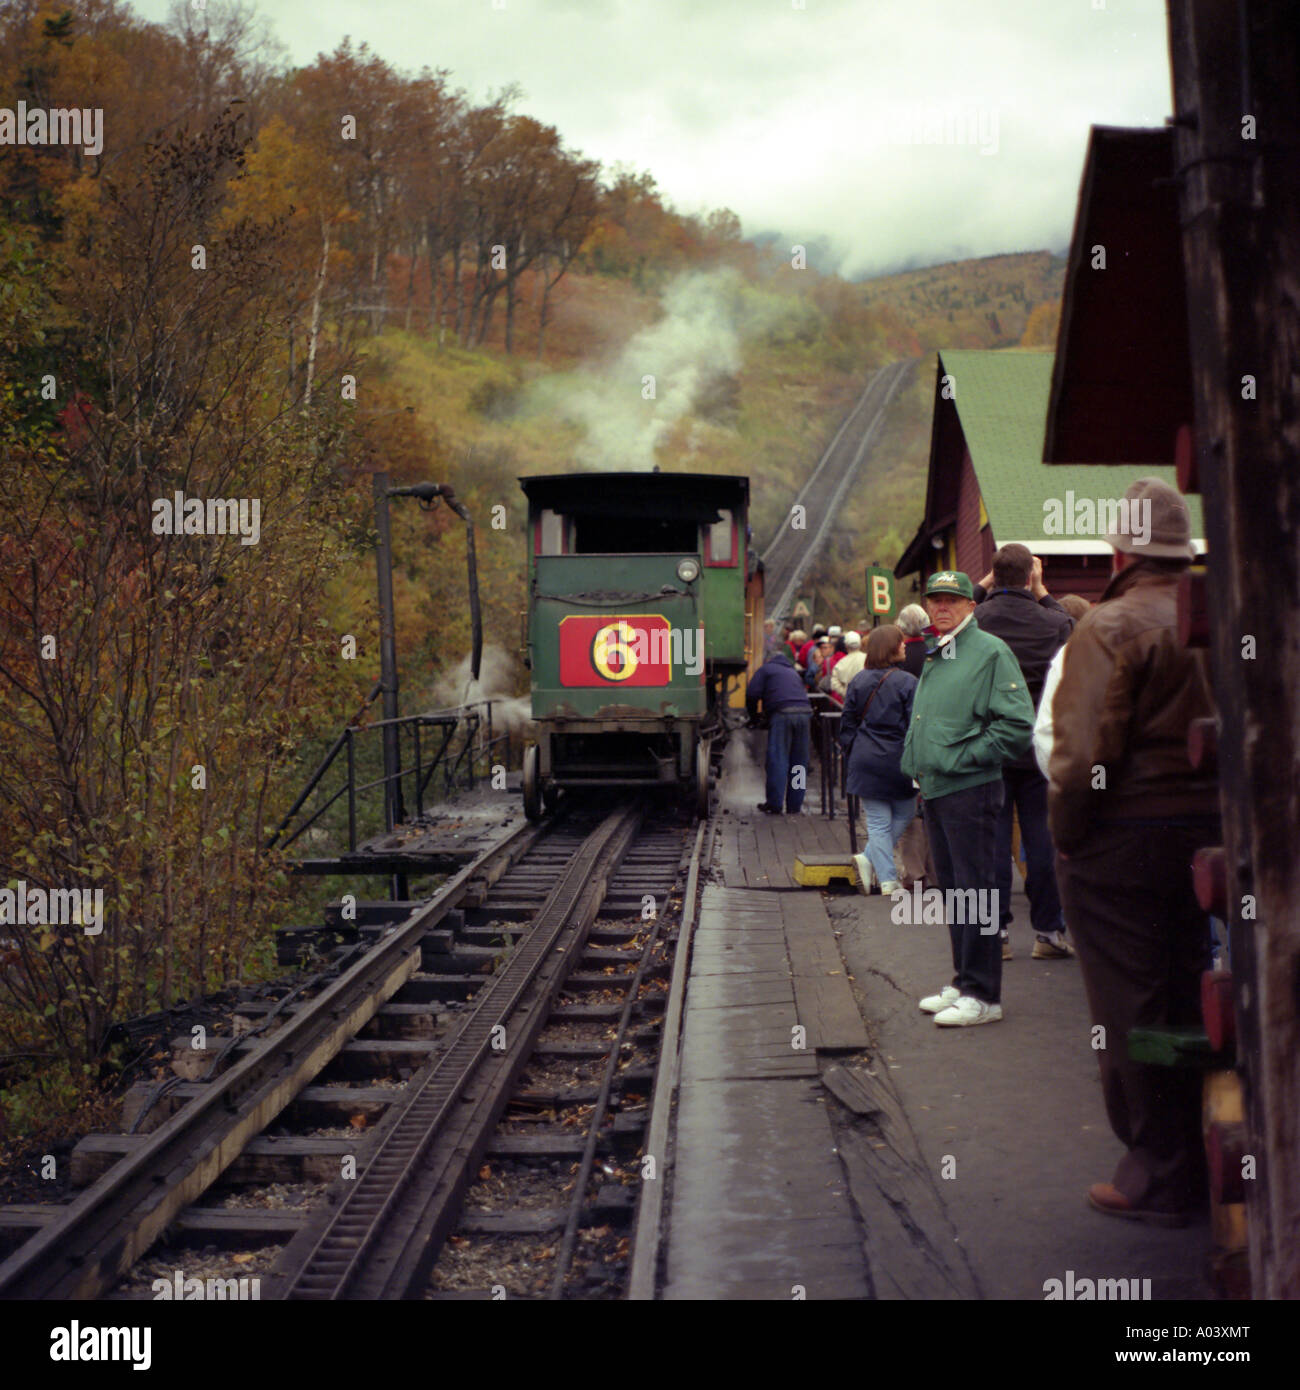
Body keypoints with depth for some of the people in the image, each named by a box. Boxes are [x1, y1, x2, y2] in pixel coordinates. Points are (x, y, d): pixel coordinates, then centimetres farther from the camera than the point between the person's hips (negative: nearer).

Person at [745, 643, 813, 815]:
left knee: (777, 761, -2)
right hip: (805, 713, 5)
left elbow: (752, 694, 5)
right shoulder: (793, 672, 31)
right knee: (799, 761, 9)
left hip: (782, 714, -5)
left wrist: (753, 715, 19)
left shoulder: (766, 669, 14)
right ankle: (795, 806, 11)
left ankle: (775, 804, -4)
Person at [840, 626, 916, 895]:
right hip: (896, 761, -4)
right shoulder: (907, 683, -10)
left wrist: (851, 754, 17)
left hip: (865, 761, 4)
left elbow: (847, 723, 7)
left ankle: (887, 880, 2)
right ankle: (869, 859, 6)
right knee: (904, 814, 16)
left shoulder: (858, 681, 4)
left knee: (877, 822, 6)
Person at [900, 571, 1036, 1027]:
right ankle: (963, 981, 24)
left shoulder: (991, 652, -8)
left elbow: (1017, 724, -15)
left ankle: (983, 995, -1)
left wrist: (963, 757, -16)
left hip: (970, 789, -9)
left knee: (975, 890, -6)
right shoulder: (935, 657, 18)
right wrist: (917, 762, 14)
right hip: (934, 789, 9)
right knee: (953, 888, 14)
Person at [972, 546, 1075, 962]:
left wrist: (985, 585, 14)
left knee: (993, 838, 4)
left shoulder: (976, 618, -10)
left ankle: (996, 931, 7)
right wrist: (1040, 590, 20)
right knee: (1041, 837, 6)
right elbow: (1067, 621, 18)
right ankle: (1048, 931, 10)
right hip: (1038, 747, 0)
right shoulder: (1051, 622, -7)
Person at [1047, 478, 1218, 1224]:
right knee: (1190, 998, 18)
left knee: (1130, 1011, 3)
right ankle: (1199, 1161, 28)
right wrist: (1220, 809, 16)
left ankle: (1157, 1177, 11)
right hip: (1208, 828, 7)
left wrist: (1064, 834, -8)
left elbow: (1085, 751, -20)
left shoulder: (1111, 628, -15)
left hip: (1124, 836, -7)